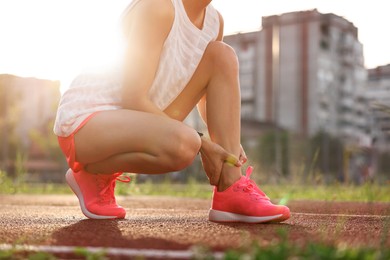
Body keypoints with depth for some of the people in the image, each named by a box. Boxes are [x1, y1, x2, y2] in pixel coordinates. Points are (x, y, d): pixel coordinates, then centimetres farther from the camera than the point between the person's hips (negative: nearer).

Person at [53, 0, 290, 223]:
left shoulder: (214, 21, 3)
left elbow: (207, 97, 16)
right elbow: (133, 98, -24)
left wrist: (230, 141, -3)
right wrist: (203, 145, -20)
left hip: (132, 121, 8)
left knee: (222, 55, -5)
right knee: (183, 144, -37)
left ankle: (231, 194, -9)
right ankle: (93, 174, -5)